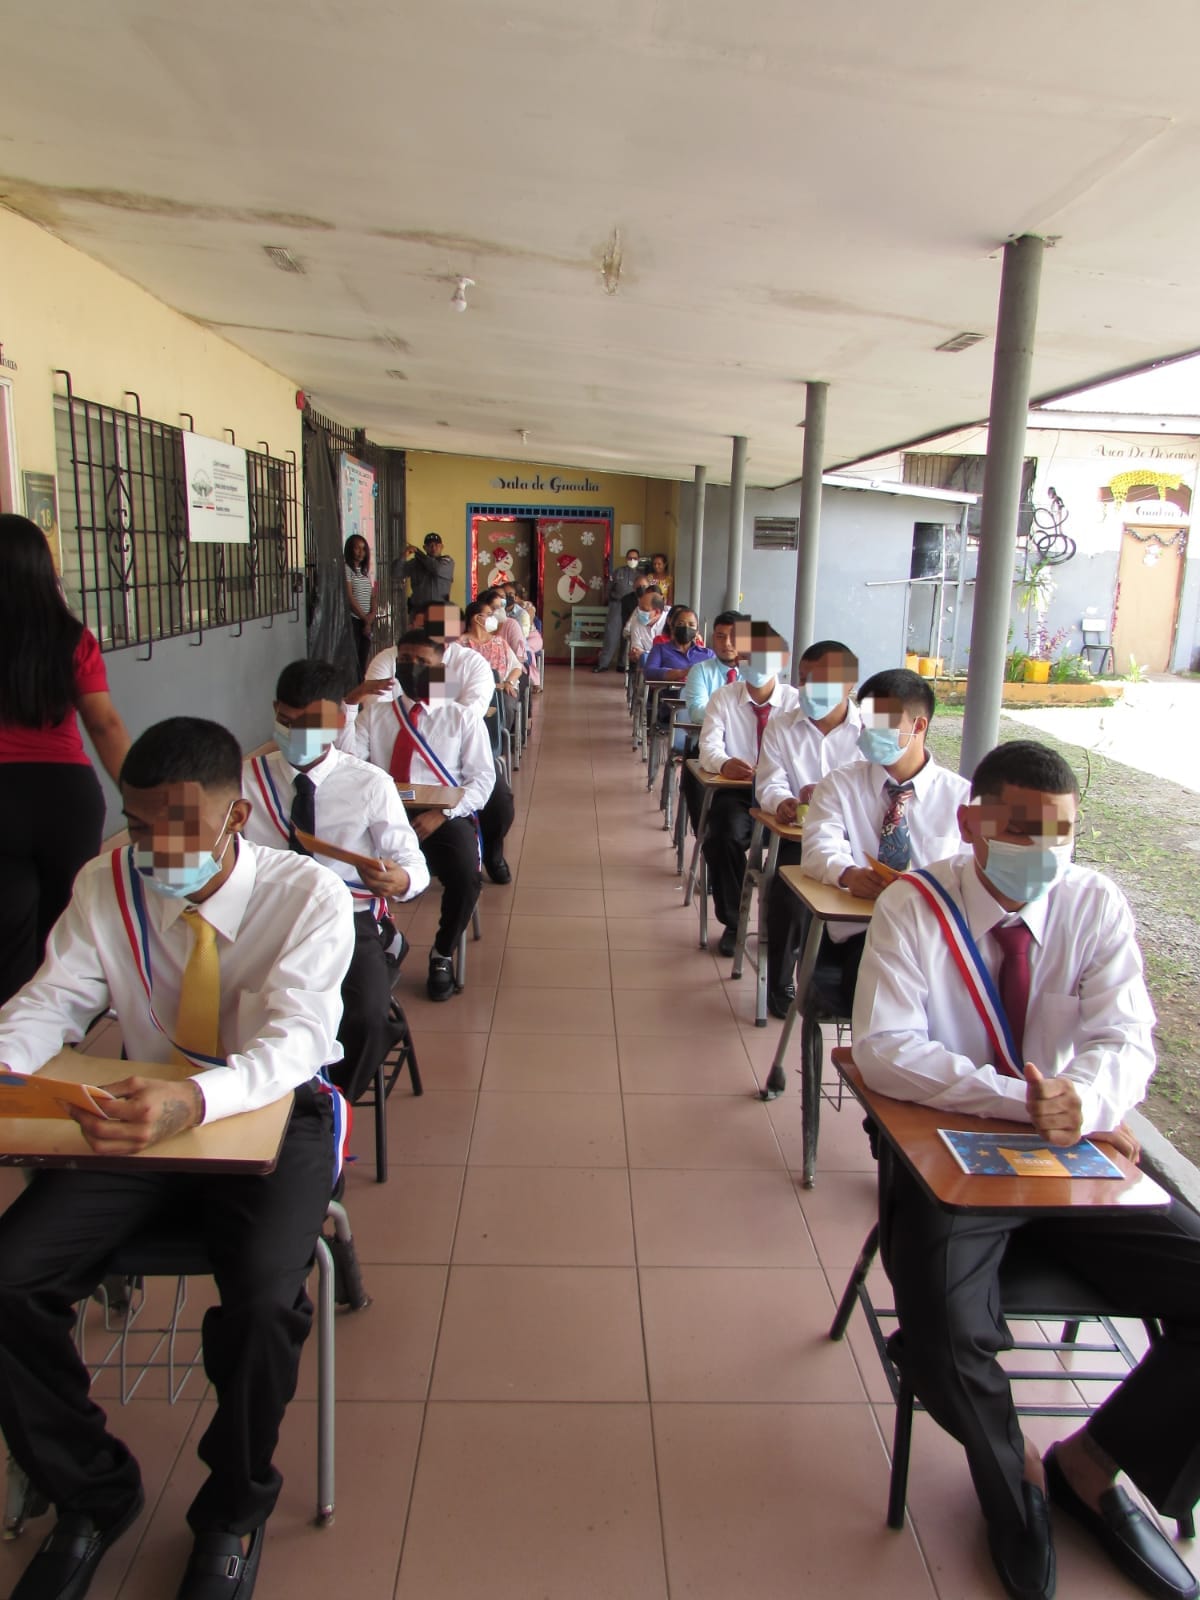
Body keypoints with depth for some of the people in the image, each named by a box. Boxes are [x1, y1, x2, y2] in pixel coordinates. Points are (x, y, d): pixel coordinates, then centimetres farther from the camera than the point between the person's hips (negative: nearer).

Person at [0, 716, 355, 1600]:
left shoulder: (308, 893, -17)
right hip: (143, 1112, 4)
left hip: (274, 1110, -4)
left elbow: (290, 1040, -26)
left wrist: (193, 1101, -47)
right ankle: (92, 1492, 15)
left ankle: (234, 1510, 7)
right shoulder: (106, 885, -4)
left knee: (263, 1302, -28)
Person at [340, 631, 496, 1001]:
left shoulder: (461, 717, 11)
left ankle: (442, 954, 0)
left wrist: (442, 814, -13)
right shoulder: (374, 713, 16)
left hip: (445, 818, -1)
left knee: (465, 877, -30)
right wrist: (348, 708, -8)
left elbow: (482, 777, 1)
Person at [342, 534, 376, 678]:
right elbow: (349, 597, -10)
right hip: (353, 619, -7)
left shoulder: (366, 570, 17)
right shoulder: (346, 569, -5)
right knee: (354, 660, -9)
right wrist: (365, 618, -8)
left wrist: (372, 614, -3)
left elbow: (373, 596, 15)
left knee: (363, 660, 6)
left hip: (367, 620, 7)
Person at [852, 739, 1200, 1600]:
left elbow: (1126, 1040, -7)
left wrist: (1086, 1099, -31)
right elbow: (884, 1048, -19)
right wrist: (1015, 1099, -31)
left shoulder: (1096, 904, -2)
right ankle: (1012, 1470, 15)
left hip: (1080, 1155, 4)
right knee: (947, 1342, -25)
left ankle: (1090, 1463, 15)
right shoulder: (915, 907, -12)